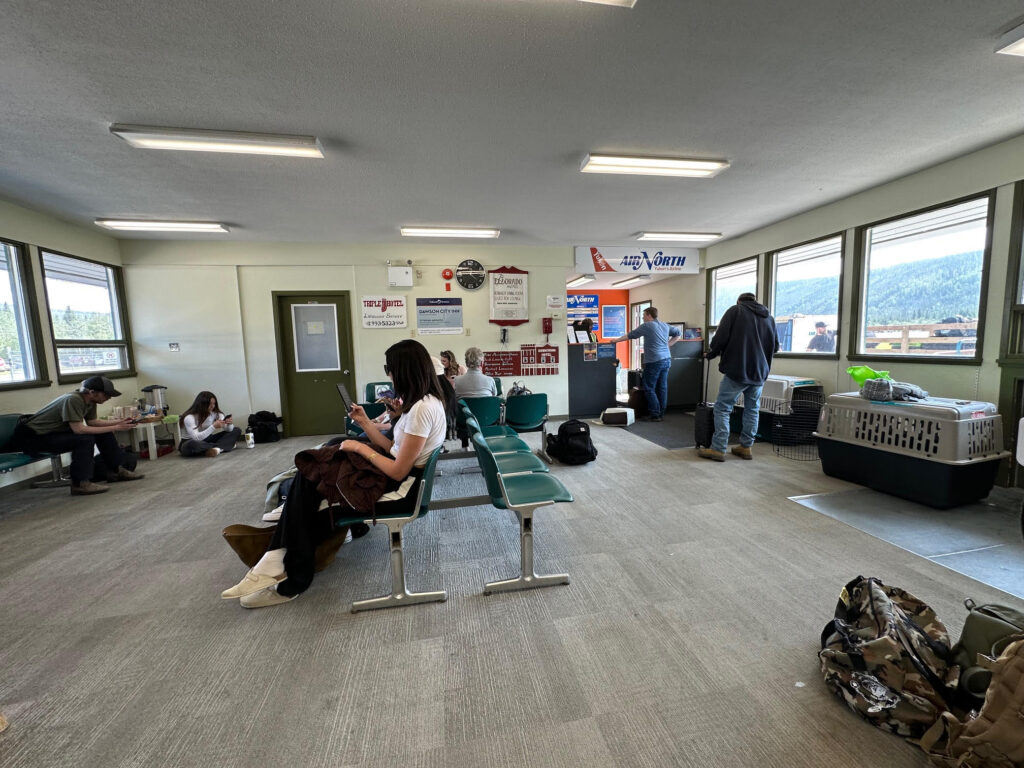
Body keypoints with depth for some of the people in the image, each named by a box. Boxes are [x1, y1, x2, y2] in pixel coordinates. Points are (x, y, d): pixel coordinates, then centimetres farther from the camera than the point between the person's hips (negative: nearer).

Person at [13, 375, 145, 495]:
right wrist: (115, 428, -31)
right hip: (30, 437, -9)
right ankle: (80, 484, -24)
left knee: (104, 433, 1)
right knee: (85, 439, -29)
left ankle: (116, 470, 8)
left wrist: (118, 422, -9)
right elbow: (79, 429, -34)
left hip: (55, 431, 9)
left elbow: (92, 422, 4)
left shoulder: (89, 400, -5)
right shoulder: (73, 400, -31)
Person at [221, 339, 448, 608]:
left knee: (311, 481, 0)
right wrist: (365, 423, 9)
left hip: (400, 490, -9)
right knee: (309, 478, 3)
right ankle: (279, 564, 7)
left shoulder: (422, 409, -24)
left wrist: (361, 448, -11)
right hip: (398, 477, 9)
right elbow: (393, 449, 10)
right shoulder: (424, 401, 7)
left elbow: (398, 471, -22)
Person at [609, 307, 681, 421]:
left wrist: (616, 340, 13)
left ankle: (655, 415, -1)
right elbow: (677, 334, 25)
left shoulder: (646, 326, -5)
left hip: (654, 361, -7)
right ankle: (661, 413, 15)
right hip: (666, 359, 7)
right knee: (662, 387, 9)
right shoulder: (665, 325, 14)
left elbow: (630, 335, 2)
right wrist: (668, 344, 20)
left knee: (649, 388, -1)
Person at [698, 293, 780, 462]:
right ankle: (746, 447, 20)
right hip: (759, 373, 6)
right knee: (752, 410, 14)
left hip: (737, 370, -6)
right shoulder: (769, 318, 16)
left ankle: (718, 449, -5)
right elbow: (775, 347, 18)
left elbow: (720, 338, -11)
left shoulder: (735, 310, -1)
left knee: (722, 409, -2)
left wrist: (710, 354, 5)